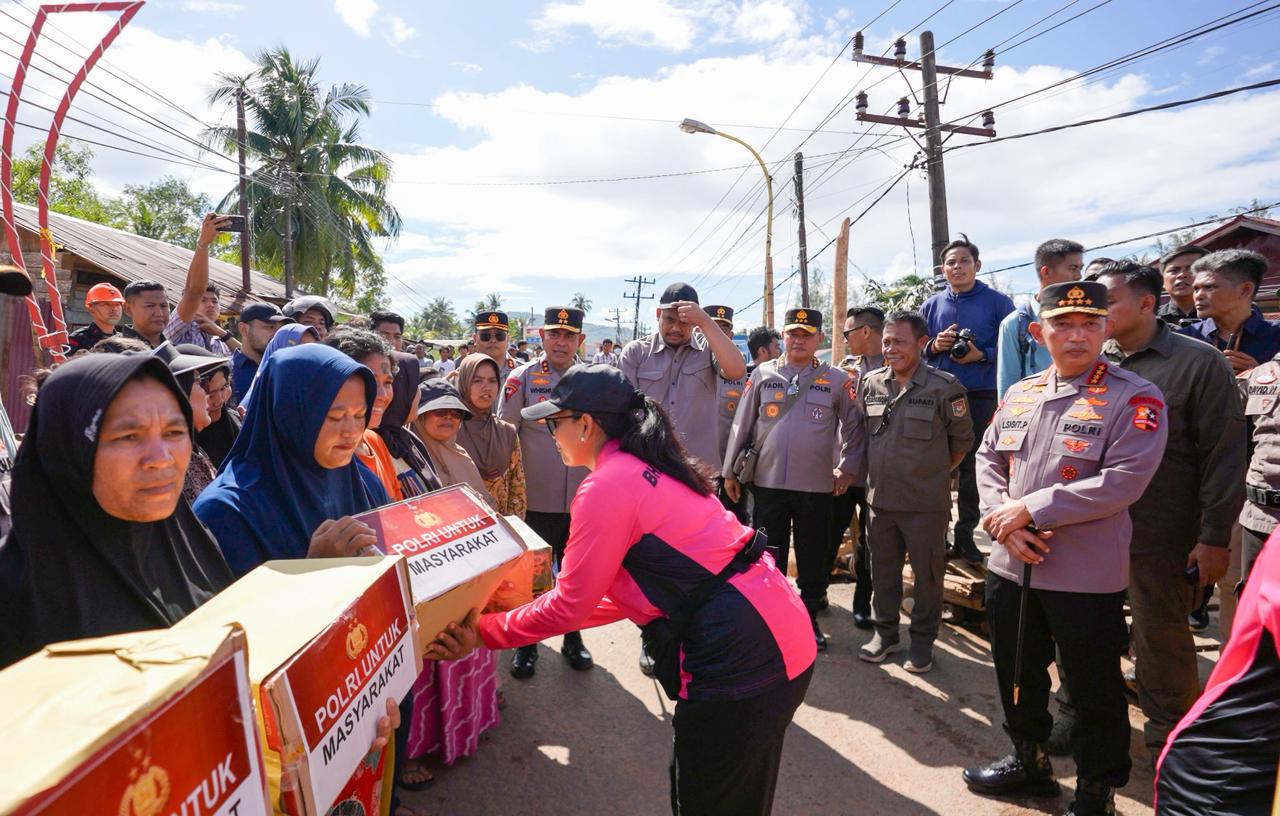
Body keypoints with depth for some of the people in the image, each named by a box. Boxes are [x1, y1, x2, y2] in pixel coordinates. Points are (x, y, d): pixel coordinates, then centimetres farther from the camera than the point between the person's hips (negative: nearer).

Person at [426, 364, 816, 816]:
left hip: (740, 655, -9)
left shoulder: (607, 486, -15)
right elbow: (621, 594, 17)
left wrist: (484, 631, 2)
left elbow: (570, 605, -10)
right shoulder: (649, 469, 15)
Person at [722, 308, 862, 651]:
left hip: (817, 486, 0)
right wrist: (730, 471, 4)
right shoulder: (762, 375, 3)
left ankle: (809, 619, 26)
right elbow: (742, 425, 4)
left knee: (813, 558, 10)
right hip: (768, 482, 0)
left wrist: (848, 468, 3)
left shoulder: (837, 380, 2)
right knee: (768, 557, 9)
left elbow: (853, 426, 8)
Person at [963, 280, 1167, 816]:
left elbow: (1123, 481, -21)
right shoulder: (1019, 395, 8)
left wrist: (1030, 510, -20)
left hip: (1087, 577, -5)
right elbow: (989, 459, 8)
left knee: (1093, 692, 10)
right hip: (1010, 567, 6)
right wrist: (1002, 520, -10)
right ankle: (1029, 761, 42)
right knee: (1017, 672, 21)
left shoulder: (1135, 399, -11)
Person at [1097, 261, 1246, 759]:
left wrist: (1215, 537, -10)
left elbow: (1224, 455, -8)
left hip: (1161, 537, -4)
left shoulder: (1198, 363, -6)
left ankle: (1169, 737, 29)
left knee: (1161, 640, 9)